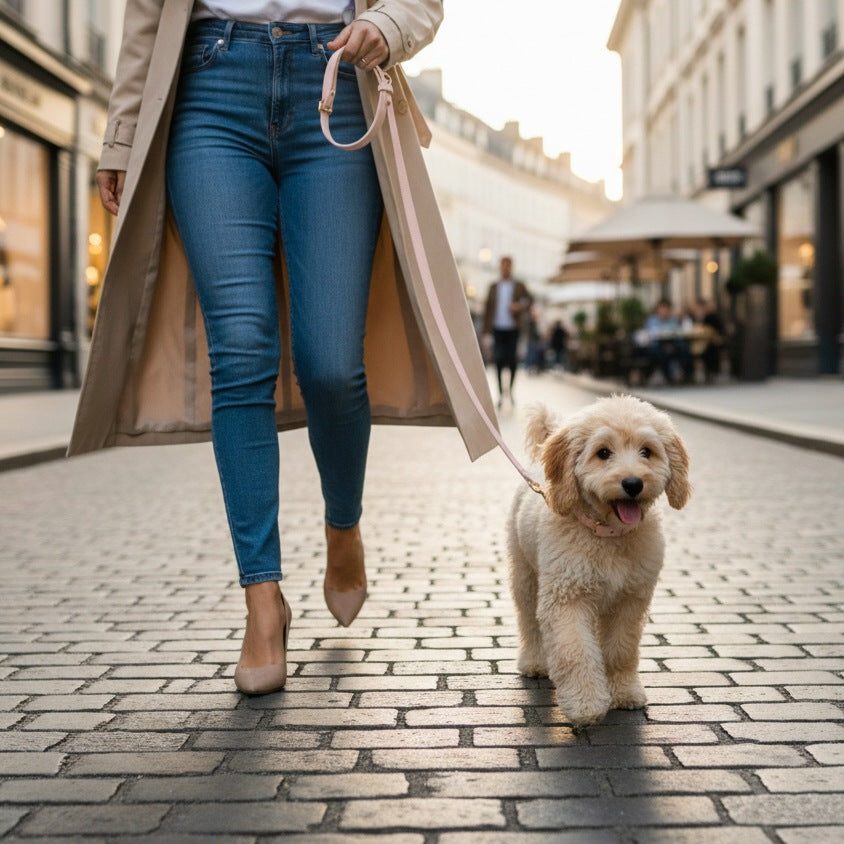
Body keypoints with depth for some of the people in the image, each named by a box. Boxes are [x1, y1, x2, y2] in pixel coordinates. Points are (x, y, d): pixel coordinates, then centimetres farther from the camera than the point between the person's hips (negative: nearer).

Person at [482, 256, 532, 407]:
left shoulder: (519, 286, 7)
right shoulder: (493, 286, 11)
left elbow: (529, 300, -4)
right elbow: (488, 308, 11)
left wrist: (520, 306, -27)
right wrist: (486, 329, 5)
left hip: (513, 328, -1)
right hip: (498, 328, 1)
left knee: (512, 360, -1)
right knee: (499, 359, -7)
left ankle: (510, 389, 20)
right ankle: (500, 392, -2)